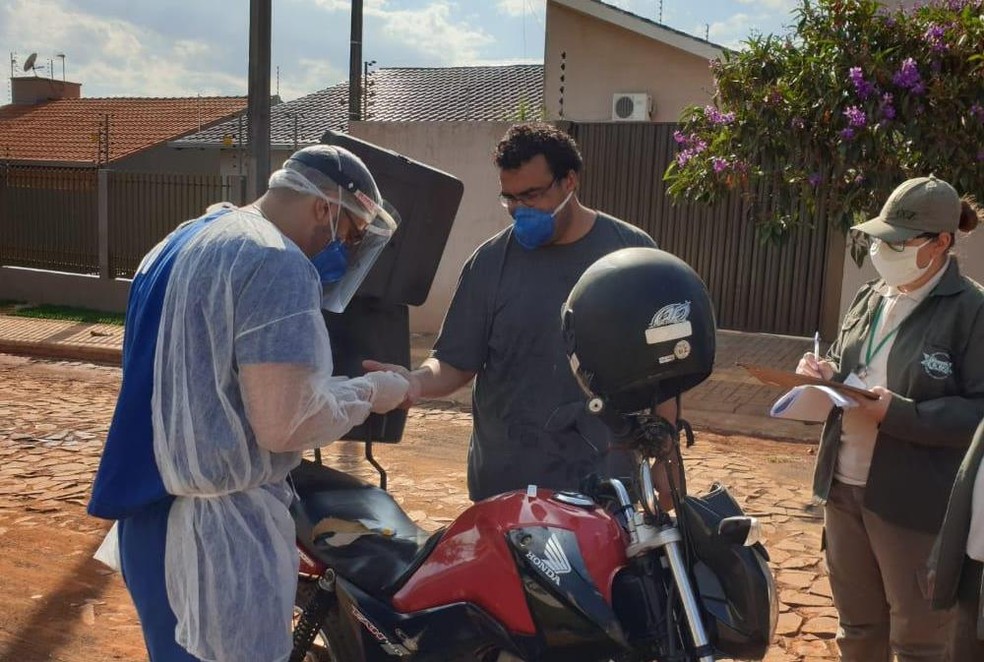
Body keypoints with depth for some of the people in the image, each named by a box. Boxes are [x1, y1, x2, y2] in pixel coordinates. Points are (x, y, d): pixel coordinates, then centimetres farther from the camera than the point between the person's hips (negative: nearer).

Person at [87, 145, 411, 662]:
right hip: (220, 529, -9)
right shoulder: (277, 263, -18)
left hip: (150, 511, 9)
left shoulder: (179, 244, 13)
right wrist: (369, 393, -7)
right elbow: (284, 424, -24)